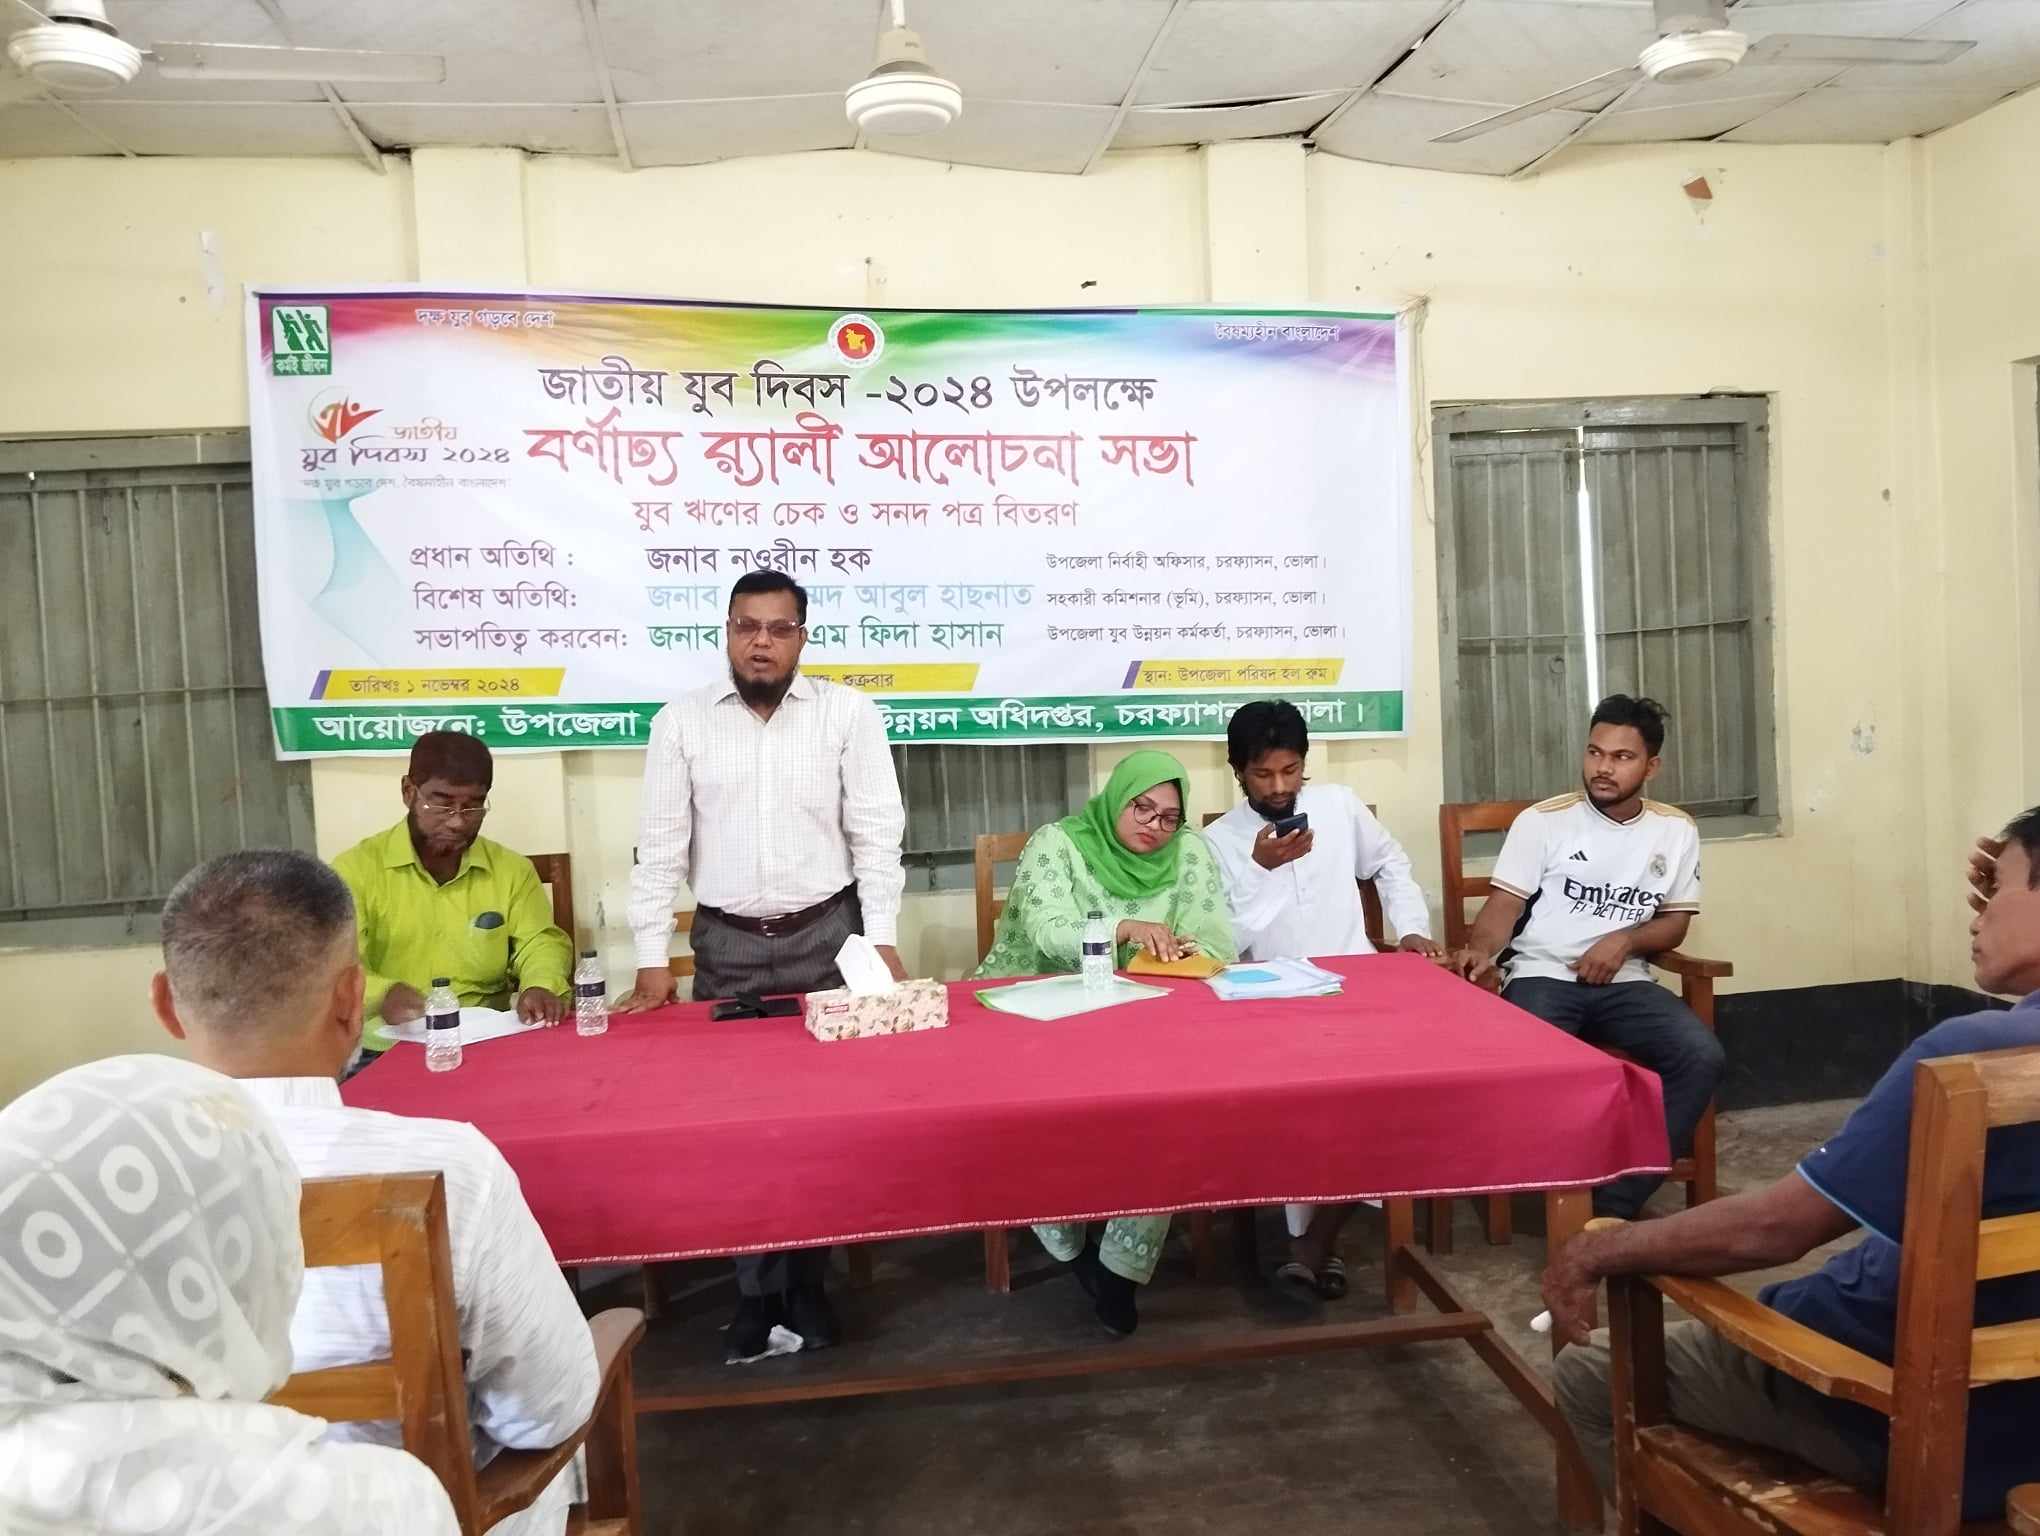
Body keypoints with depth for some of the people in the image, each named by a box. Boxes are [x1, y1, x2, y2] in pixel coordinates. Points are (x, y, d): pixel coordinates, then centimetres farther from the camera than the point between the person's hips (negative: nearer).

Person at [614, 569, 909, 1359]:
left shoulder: (849, 713, -3)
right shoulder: (680, 722, 0)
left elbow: (877, 833, -3)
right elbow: (661, 846, 0)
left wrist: (881, 938, -9)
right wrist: (653, 960, -4)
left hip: (826, 934, -1)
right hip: (727, 944, 1)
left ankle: (809, 1282, 18)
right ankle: (758, 1288, 16)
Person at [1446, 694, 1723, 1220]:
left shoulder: (1676, 830, 10)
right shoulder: (1542, 820, 0)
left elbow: (1675, 922, 13)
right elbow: (1506, 903, -3)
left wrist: (1623, 940, -9)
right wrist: (1480, 950, -25)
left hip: (1625, 983, 3)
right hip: (1543, 978, -3)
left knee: (1702, 1056, -23)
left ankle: (1615, 1204, -16)